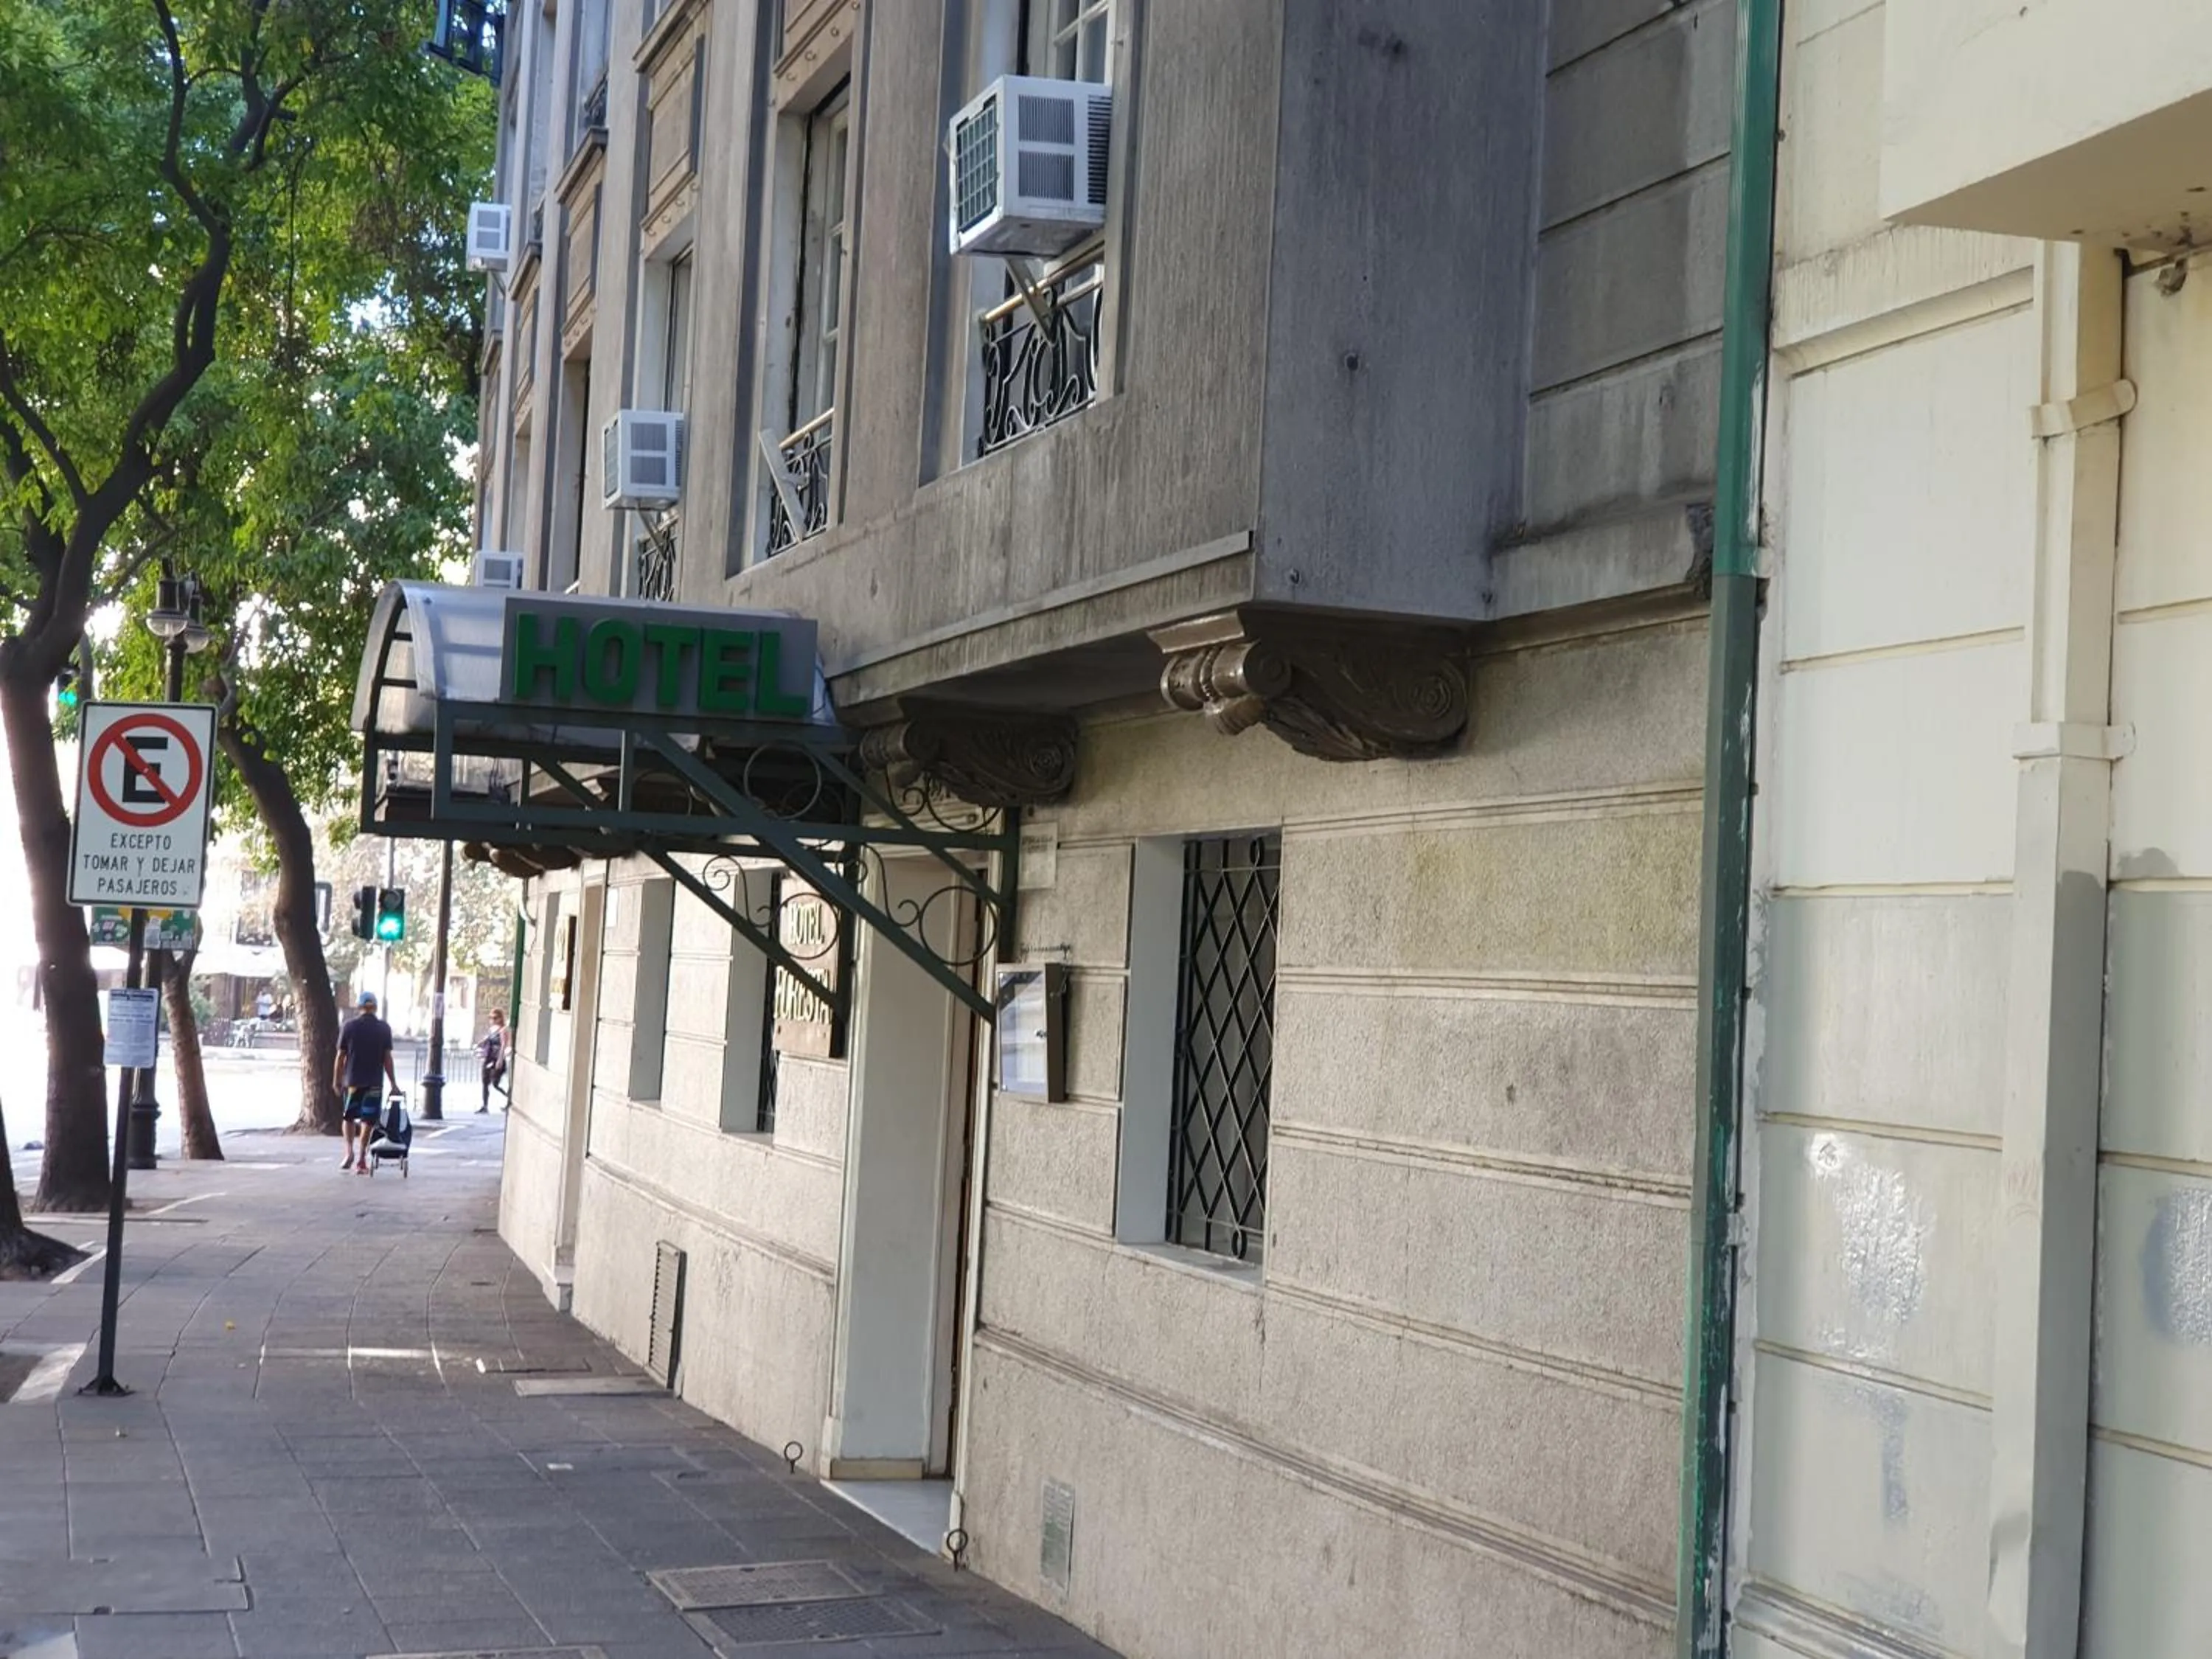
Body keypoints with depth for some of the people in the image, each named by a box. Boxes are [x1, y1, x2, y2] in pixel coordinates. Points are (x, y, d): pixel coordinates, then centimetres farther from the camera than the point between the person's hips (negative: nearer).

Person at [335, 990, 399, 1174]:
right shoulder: (384, 1028, -2)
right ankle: (362, 1158, 2)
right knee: (368, 1120, 4)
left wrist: (337, 1079, 9)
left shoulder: (350, 1026, -3)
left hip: (353, 1080, 0)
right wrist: (393, 1084, 1)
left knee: (349, 1117, 15)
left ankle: (349, 1151, -1)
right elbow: (387, 1058, -3)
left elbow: (341, 1056, -1)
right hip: (375, 1081, 0)